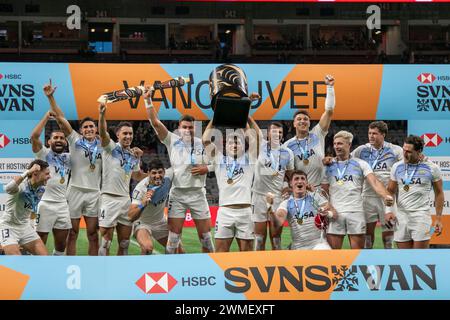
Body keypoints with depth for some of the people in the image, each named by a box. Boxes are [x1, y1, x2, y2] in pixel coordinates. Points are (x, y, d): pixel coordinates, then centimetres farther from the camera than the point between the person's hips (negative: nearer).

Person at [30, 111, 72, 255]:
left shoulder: (68, 157, 17)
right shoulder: (44, 154, 0)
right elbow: (34, 136, -15)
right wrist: (47, 116, -11)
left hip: (63, 205, 6)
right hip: (45, 204, -6)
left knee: (61, 245, 10)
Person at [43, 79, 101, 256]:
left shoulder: (101, 145, 8)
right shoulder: (75, 140, 1)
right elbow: (60, 118, -6)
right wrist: (50, 97, -16)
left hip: (94, 193, 2)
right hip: (75, 190, -2)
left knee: (93, 234, 5)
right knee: (72, 232, 2)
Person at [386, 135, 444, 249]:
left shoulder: (432, 168, -1)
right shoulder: (397, 167, 7)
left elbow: (439, 193, 5)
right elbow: (390, 191, 12)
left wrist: (439, 219, 1)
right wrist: (388, 211, -4)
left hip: (421, 215, -3)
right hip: (401, 216, 3)